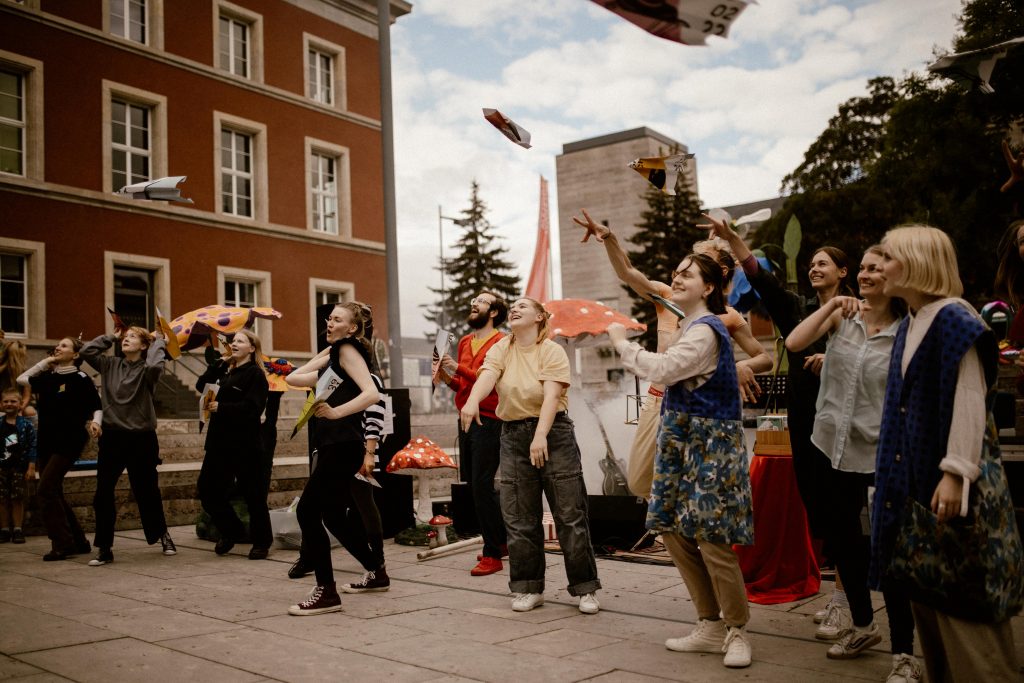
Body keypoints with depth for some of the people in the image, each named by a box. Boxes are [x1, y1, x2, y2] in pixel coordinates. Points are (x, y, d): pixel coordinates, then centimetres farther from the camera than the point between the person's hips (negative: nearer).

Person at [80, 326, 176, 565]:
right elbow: (86, 351, -2)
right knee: (103, 494, 1)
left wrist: (158, 342, -13)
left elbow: (155, 366, -29)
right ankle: (104, 548, 10)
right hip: (112, 437, 4)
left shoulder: (145, 369, -6)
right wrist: (111, 337, 5)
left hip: (141, 438, -4)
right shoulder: (110, 365, 7)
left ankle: (162, 535, 29)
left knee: (146, 492, 8)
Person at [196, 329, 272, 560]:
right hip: (220, 443, 8)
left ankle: (261, 543, 16)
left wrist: (220, 407, -18)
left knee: (253, 495, 1)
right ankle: (231, 531, 26)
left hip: (245, 445, -8)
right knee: (207, 489, 6)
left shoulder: (255, 374, -7)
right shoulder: (226, 372, 19)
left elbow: (251, 408, -19)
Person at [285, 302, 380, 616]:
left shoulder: (348, 349, -7)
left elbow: (371, 393, -21)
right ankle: (377, 572, 29)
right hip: (331, 445, 10)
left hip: (343, 445, -10)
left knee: (307, 511, -11)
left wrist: (336, 411, -26)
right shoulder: (334, 355, 20)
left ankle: (326, 592, -6)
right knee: (333, 516, 16)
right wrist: (326, 355, 15)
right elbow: (293, 378, 17)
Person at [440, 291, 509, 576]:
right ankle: (504, 539, 28)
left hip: (488, 421, -8)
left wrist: (459, 368, -21)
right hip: (465, 419, 8)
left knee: (482, 486, -9)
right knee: (473, 484, 13)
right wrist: (448, 377, 4)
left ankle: (492, 554, 1)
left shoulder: (501, 343, -7)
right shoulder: (464, 342, 17)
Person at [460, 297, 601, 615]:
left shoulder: (552, 351, -4)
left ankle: (586, 589, 9)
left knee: (570, 514, -1)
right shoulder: (501, 349, 6)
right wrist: (472, 401, -37)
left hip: (553, 432, -4)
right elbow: (487, 376, -14)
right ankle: (528, 589, 19)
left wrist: (541, 436, -32)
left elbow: (551, 395, -18)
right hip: (513, 435, 4)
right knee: (518, 518, 7)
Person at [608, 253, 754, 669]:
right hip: (684, 442, 10)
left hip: (709, 445, -10)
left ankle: (736, 631, 11)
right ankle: (710, 626, 21)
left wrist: (622, 343, -12)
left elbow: (661, 370, -26)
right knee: (674, 529, 9)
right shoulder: (694, 326, 15)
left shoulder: (704, 330, -15)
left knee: (712, 538, -6)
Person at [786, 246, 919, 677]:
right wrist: (832, 305, -15)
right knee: (841, 534, 15)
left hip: (883, 451, -5)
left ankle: (903, 652, 8)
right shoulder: (843, 317, 2)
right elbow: (793, 343, -10)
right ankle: (862, 625, 36)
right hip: (839, 446, 5)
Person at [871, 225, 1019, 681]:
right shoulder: (909, 325, 13)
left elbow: (970, 399, -19)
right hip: (915, 476, 9)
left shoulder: (953, 319, -13)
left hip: (948, 477, -9)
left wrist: (956, 473, -24)